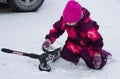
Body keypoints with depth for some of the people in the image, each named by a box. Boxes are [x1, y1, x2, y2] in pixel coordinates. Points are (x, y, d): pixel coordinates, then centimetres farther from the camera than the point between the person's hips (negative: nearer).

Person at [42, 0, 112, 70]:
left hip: (88, 45, -5)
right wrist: (49, 39, -18)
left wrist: (97, 54, -29)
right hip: (74, 43, 5)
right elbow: (57, 29, -6)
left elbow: (97, 39, -26)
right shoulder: (64, 20, -20)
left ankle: (103, 54, 17)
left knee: (96, 65, -15)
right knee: (65, 54, -20)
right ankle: (77, 55, 12)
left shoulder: (88, 25, -34)